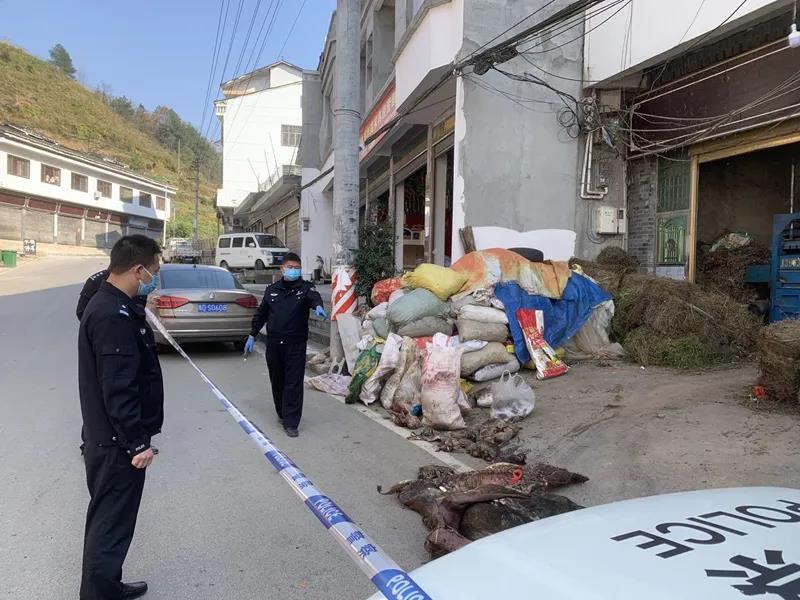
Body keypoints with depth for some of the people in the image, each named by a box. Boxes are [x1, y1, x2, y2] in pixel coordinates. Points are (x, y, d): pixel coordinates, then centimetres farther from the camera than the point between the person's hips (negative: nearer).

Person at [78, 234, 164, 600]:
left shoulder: (110, 305, 9)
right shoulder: (114, 316, -25)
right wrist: (137, 443, -21)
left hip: (111, 436, 11)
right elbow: (118, 389, -27)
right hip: (118, 442, -11)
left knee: (108, 518, 21)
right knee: (112, 524, 2)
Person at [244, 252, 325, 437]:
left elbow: (314, 296, -25)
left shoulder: (305, 288, -1)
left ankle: (291, 422, 1)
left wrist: (318, 306, -48)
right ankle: (282, 413, 34)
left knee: (294, 383, -4)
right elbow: (261, 314, 17)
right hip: (273, 344, 4)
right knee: (277, 381, 14)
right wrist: (252, 336, 16)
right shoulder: (272, 290, 10)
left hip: (296, 344, -3)